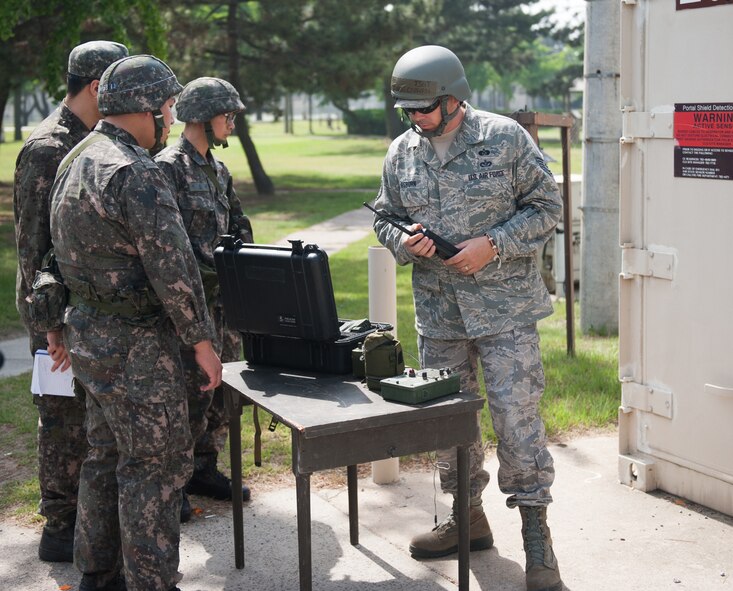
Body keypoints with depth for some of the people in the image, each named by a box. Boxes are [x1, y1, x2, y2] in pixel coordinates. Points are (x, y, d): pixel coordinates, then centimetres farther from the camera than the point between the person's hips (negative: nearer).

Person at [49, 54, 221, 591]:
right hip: (134, 344, -10)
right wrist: (202, 339, -14)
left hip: (88, 332, 10)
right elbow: (173, 267, -22)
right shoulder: (136, 173, -20)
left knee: (108, 457, 19)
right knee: (157, 465, 0)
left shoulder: (76, 162, 11)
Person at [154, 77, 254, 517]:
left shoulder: (219, 171, 15)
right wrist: (217, 270, -20)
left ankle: (205, 469, 27)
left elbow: (239, 228, 19)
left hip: (225, 299, 8)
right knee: (192, 393, -5)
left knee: (223, 388, 13)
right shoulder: (169, 168, -12)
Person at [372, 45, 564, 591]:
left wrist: (493, 245, -16)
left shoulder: (505, 137, -6)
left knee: (517, 415, -6)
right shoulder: (401, 152, 7)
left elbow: (547, 206, -4)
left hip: (505, 306, -5)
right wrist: (403, 241, -8)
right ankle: (469, 517, 30)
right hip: (437, 311, 5)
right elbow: (385, 216, 16)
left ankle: (536, 531, 8)